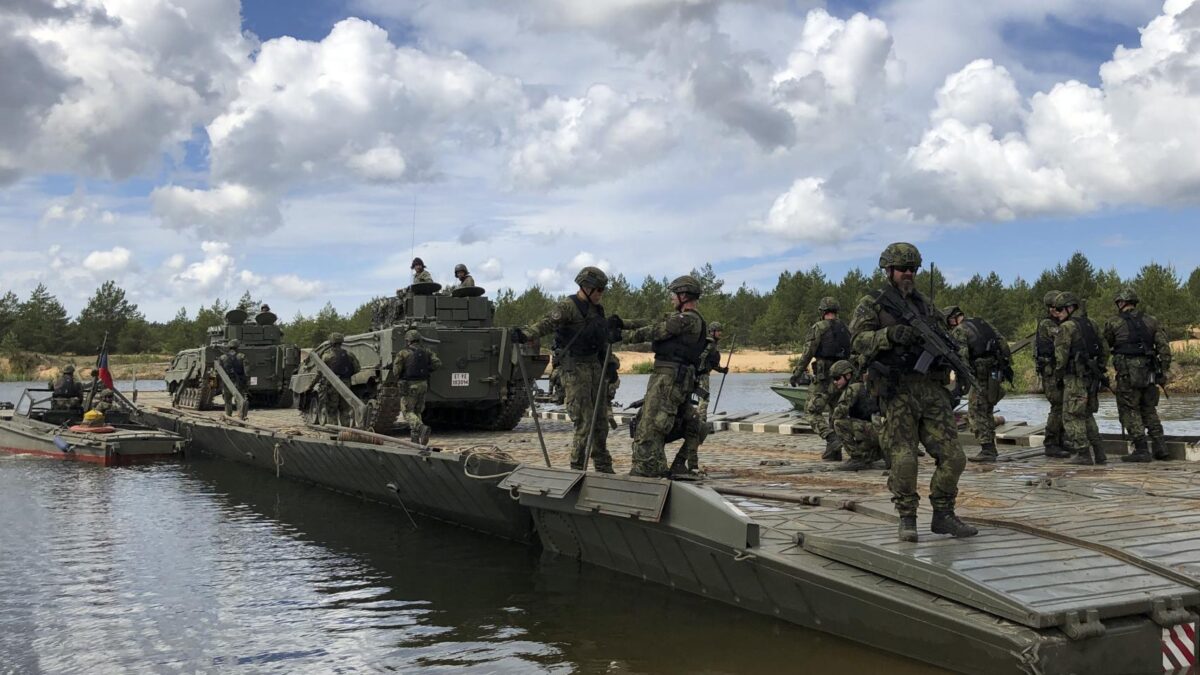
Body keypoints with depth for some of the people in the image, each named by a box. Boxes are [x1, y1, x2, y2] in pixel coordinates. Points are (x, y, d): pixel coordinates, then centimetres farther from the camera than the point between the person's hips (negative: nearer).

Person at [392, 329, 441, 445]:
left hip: (409, 386, -5)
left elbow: (396, 371, -12)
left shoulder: (403, 353, -9)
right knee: (417, 411, 16)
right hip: (423, 385, 5)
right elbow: (438, 363, -3)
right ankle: (415, 438, 12)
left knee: (408, 412, 1)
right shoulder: (426, 352, 6)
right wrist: (427, 370, 9)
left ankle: (422, 428, -24)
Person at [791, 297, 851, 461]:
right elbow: (851, 354, 16)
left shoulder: (819, 327, -7)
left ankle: (832, 439, -22)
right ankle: (834, 453, 11)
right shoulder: (845, 329, 12)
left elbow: (807, 353, -11)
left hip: (822, 377, -6)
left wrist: (796, 374, -5)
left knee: (813, 412, -3)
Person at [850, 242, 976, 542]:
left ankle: (943, 516, 16)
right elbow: (859, 340, -8)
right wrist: (890, 334, -23)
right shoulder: (872, 304, 4)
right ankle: (907, 520, 9)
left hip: (932, 388, 5)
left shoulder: (925, 304, 21)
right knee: (904, 461, -8)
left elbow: (944, 336, 25)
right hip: (898, 391, -5)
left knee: (953, 457, 0)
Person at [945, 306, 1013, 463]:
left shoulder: (959, 331, -5)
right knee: (987, 410, 19)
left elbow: (962, 355, -17)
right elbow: (1002, 342, 15)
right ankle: (990, 446, 24)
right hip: (997, 372, 8)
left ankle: (987, 450, -7)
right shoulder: (983, 322, 16)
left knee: (976, 412, -2)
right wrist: (1008, 365, 18)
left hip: (982, 375, -8)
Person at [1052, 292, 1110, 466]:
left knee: (1072, 417, 0)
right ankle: (1099, 454, 14)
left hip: (1075, 379, -8)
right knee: (1087, 415, 17)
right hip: (1092, 377, 8)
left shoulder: (1067, 327, -12)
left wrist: (1058, 372, 1)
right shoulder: (1091, 324, 12)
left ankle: (1083, 454, -3)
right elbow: (1104, 349, 18)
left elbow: (1061, 355, -16)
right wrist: (1101, 370, 23)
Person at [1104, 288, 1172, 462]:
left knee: (1129, 412, 2)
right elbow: (1164, 347, 5)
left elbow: (1104, 347, 11)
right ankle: (1160, 448, 13)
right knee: (1149, 411, 17)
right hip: (1149, 373, 5)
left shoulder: (1113, 323, -1)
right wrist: (1163, 372, 9)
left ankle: (1141, 450, -3)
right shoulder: (1151, 321, 10)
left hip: (1128, 374, -5)